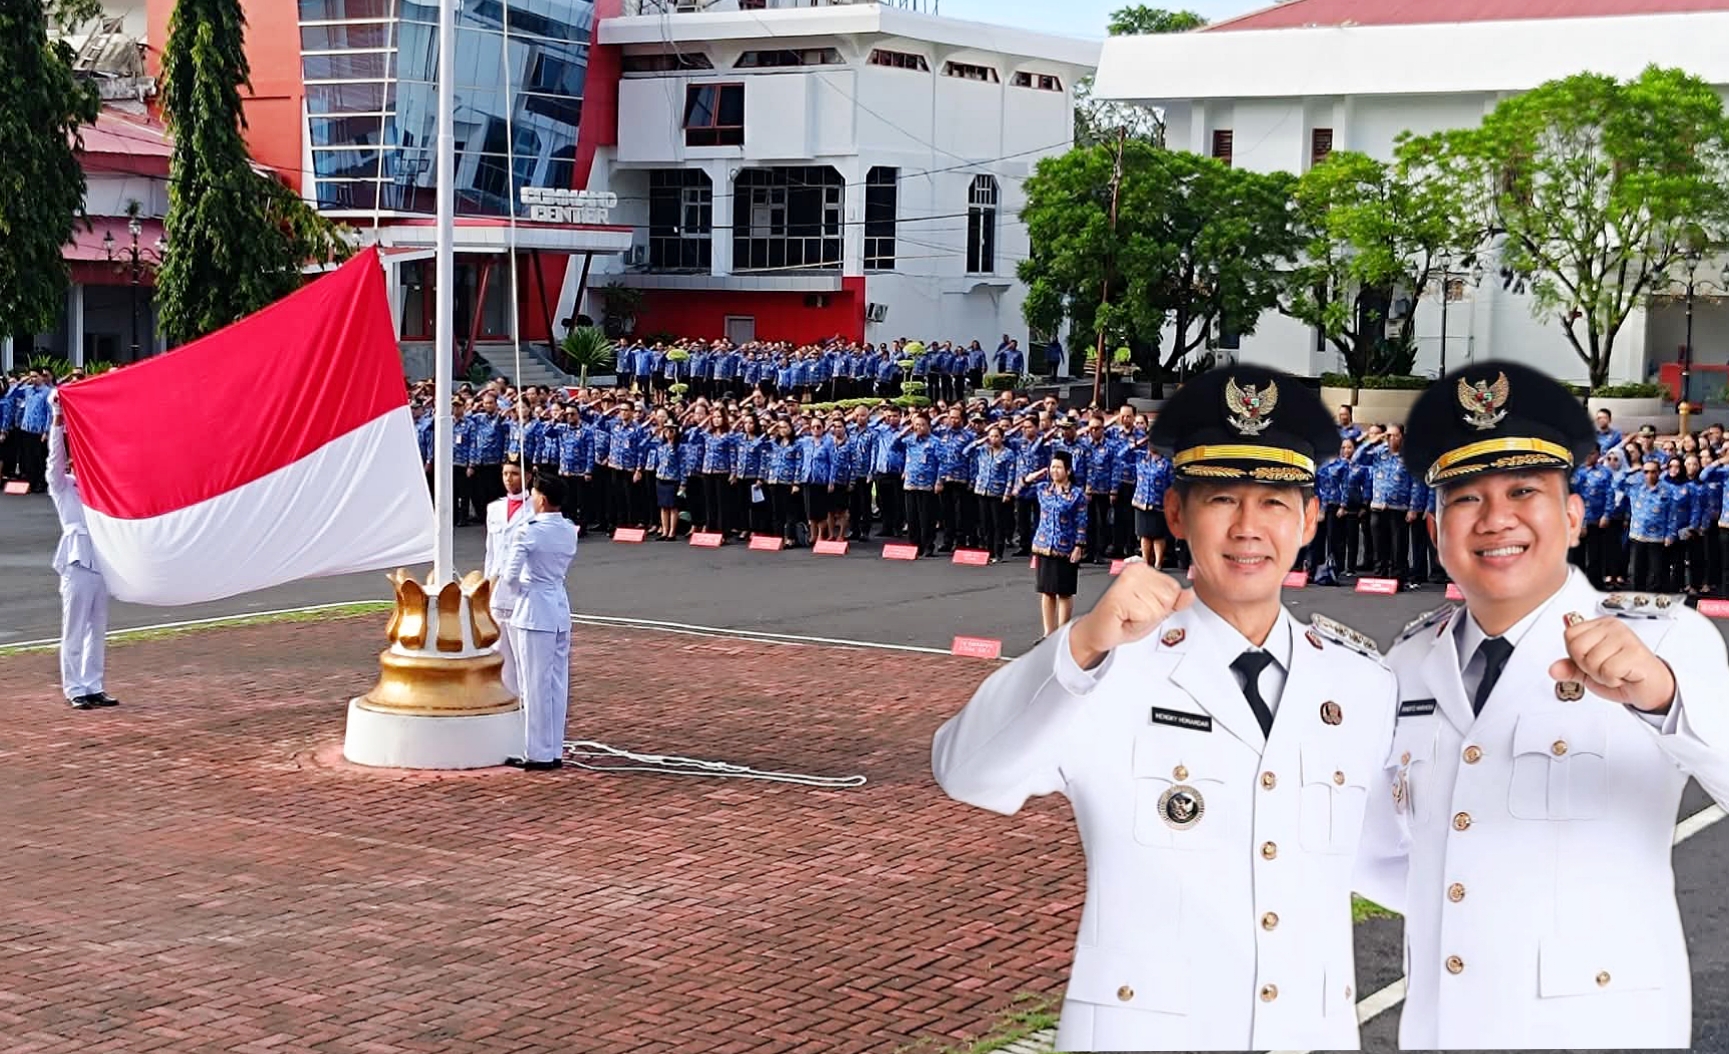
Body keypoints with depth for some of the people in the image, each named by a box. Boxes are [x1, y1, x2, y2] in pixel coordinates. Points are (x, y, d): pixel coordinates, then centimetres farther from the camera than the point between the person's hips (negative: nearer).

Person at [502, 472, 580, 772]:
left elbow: (511, 575, -13)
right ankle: (555, 752, 15)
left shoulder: (530, 531, -15)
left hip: (534, 612, -7)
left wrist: (503, 577, 7)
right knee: (557, 683, 10)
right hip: (560, 611, 7)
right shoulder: (570, 531, 7)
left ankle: (539, 754, 2)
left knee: (536, 684, -2)